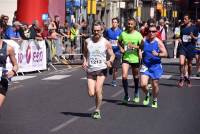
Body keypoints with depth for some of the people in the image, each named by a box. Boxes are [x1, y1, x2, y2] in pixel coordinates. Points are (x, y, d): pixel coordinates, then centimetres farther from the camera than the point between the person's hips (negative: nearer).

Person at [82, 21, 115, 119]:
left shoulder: (106, 43, -2)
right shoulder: (87, 41, 4)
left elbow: (112, 55, 5)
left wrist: (110, 61, -16)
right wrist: (85, 62, 0)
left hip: (101, 69, -2)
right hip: (90, 70, 2)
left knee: (98, 90, -16)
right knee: (91, 94, -6)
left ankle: (97, 111, 2)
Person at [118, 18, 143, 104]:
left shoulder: (138, 35, -8)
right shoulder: (123, 34, 0)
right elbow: (119, 41, 19)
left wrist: (134, 46, -21)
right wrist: (121, 48, 2)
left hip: (135, 58, -1)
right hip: (125, 58, 1)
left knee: (136, 77, 15)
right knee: (124, 76, -14)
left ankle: (136, 93, 38)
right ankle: (126, 96, -3)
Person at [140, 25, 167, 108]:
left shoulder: (158, 42, -9)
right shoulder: (144, 41, -1)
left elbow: (165, 54, -13)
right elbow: (140, 49, 19)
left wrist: (158, 54, -30)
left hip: (156, 66, -1)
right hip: (145, 66, 2)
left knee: (155, 85, 8)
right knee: (143, 84, -12)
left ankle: (155, 100, 33)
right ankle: (147, 95, 20)